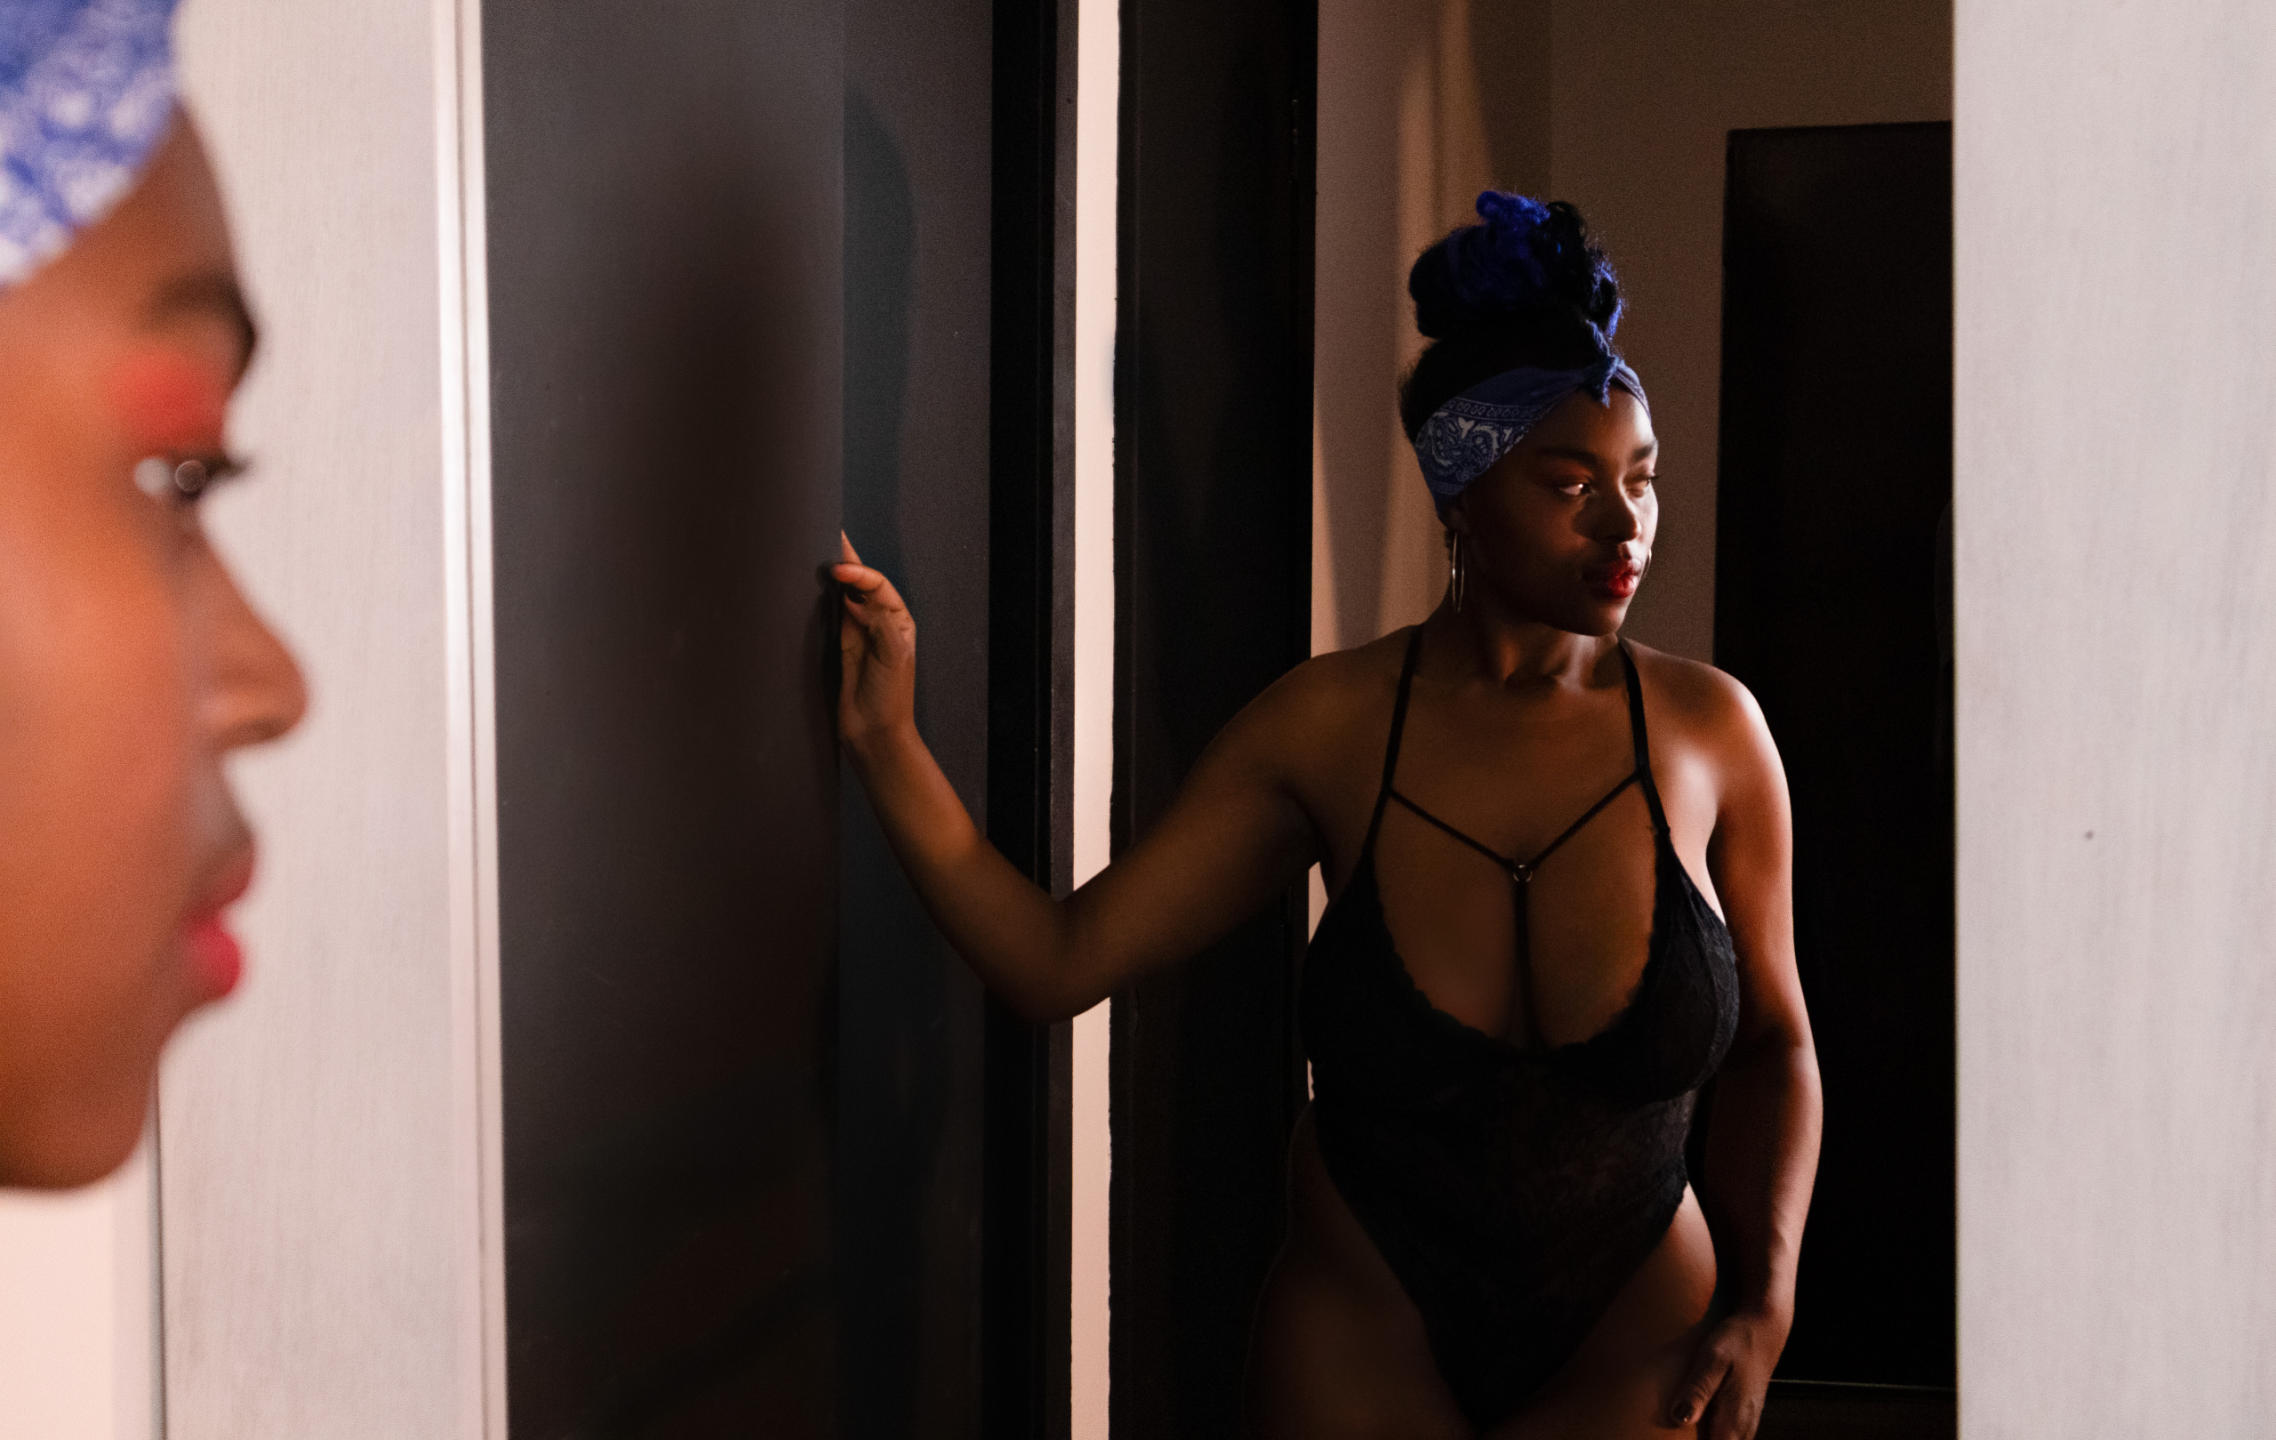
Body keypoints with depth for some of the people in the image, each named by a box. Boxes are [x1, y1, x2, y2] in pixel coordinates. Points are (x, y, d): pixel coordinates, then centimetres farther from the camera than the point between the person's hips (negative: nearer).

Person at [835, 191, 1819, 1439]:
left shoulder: (1707, 730, -7)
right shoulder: (1332, 727, -7)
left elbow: (1775, 1042, 5)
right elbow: (1057, 963, -9)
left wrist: (1763, 1298, -7)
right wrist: (886, 740, -15)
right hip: (1363, 1337, 0)